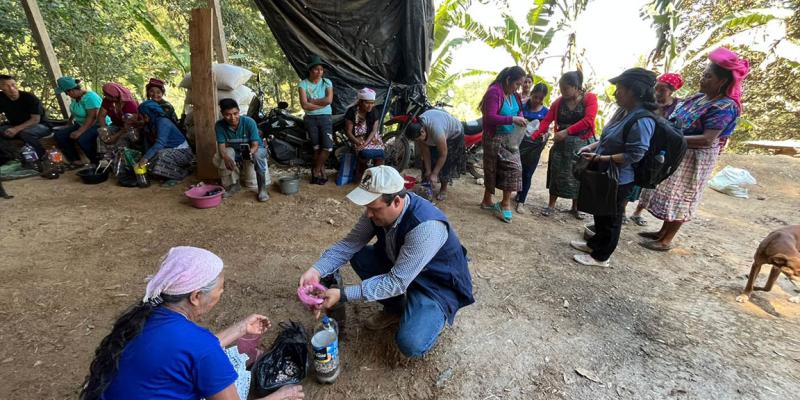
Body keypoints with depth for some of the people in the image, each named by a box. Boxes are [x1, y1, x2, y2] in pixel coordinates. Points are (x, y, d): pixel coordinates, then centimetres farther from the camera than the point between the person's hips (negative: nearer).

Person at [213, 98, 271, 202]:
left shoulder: (249, 122, -26)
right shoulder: (219, 125, -18)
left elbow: (255, 145, -28)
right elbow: (222, 146, -20)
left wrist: (249, 153, -52)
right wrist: (226, 158, -44)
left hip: (254, 149, -3)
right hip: (235, 151, 3)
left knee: (259, 155, -38)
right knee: (218, 157, -26)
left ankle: (262, 188, -24)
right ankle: (233, 185, -4)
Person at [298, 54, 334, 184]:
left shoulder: (327, 82, 5)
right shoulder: (303, 84, -1)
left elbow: (329, 100, -10)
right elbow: (304, 105, -12)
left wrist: (312, 101, -9)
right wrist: (322, 103, -11)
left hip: (325, 117, 1)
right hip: (310, 119, -1)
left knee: (328, 147, -11)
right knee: (317, 148, -1)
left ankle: (315, 171, 7)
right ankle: (321, 172, 12)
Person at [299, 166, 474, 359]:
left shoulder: (426, 227, -37)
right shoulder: (378, 208, -15)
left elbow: (397, 282, -33)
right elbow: (349, 243, -7)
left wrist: (343, 295, -33)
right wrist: (316, 270, -21)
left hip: (438, 284, -7)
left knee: (411, 345, -26)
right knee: (358, 255, -8)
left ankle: (434, 314, 8)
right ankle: (394, 308, 10)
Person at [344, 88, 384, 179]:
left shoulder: (375, 112, -3)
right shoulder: (352, 112, -9)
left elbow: (374, 131, -9)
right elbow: (348, 132, -8)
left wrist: (365, 143, -26)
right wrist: (359, 143, -24)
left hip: (372, 137, 2)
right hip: (357, 138, -2)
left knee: (380, 153, -27)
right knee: (365, 153, -32)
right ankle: (361, 172, -5)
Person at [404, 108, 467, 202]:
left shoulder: (436, 130, -47)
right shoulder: (416, 128, -27)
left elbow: (443, 155, -36)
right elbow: (425, 151, -18)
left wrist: (434, 174, -33)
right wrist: (428, 171, -18)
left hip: (454, 134, -6)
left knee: (446, 162, -14)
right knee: (429, 159, -3)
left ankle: (444, 189, 2)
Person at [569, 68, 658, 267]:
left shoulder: (642, 121, -25)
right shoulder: (624, 112, 4)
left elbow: (634, 155, -26)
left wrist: (600, 158, -24)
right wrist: (592, 147, 0)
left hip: (619, 180, -9)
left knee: (610, 218, 8)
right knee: (600, 213, 23)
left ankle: (600, 256, 24)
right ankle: (594, 243, 42)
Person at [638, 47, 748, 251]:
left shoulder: (725, 107, -19)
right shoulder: (698, 97, 5)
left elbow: (707, 140, -27)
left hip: (694, 159, -8)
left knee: (680, 198, 2)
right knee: (671, 196, 16)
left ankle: (667, 241, 14)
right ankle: (663, 232, 30)